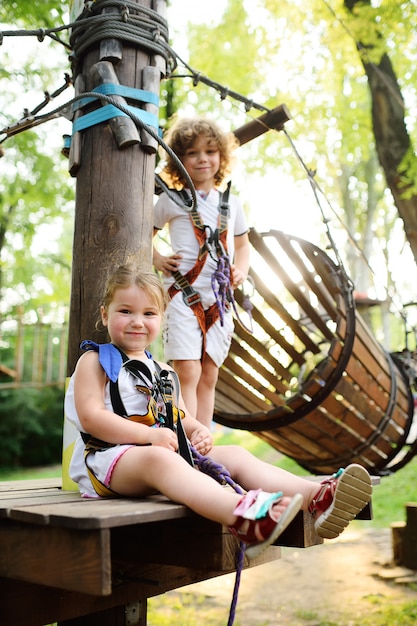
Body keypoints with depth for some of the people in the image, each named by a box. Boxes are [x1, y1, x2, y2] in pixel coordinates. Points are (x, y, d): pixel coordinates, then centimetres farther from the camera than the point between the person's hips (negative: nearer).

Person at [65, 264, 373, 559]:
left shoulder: (163, 371, 24)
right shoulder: (95, 361, 3)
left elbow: (182, 418, 23)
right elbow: (91, 416, -11)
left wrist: (200, 431, -3)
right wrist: (149, 435, -20)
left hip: (170, 453, 7)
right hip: (110, 457, -7)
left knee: (235, 455, -10)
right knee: (158, 459, -40)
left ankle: (316, 497, -30)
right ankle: (243, 516, -66)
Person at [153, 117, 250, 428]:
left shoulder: (232, 203, 14)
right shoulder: (171, 201, 4)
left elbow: (242, 244, 26)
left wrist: (241, 271, 8)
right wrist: (158, 259, -2)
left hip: (220, 299, 4)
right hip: (183, 294, -4)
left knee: (209, 375, 7)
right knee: (188, 371, -13)